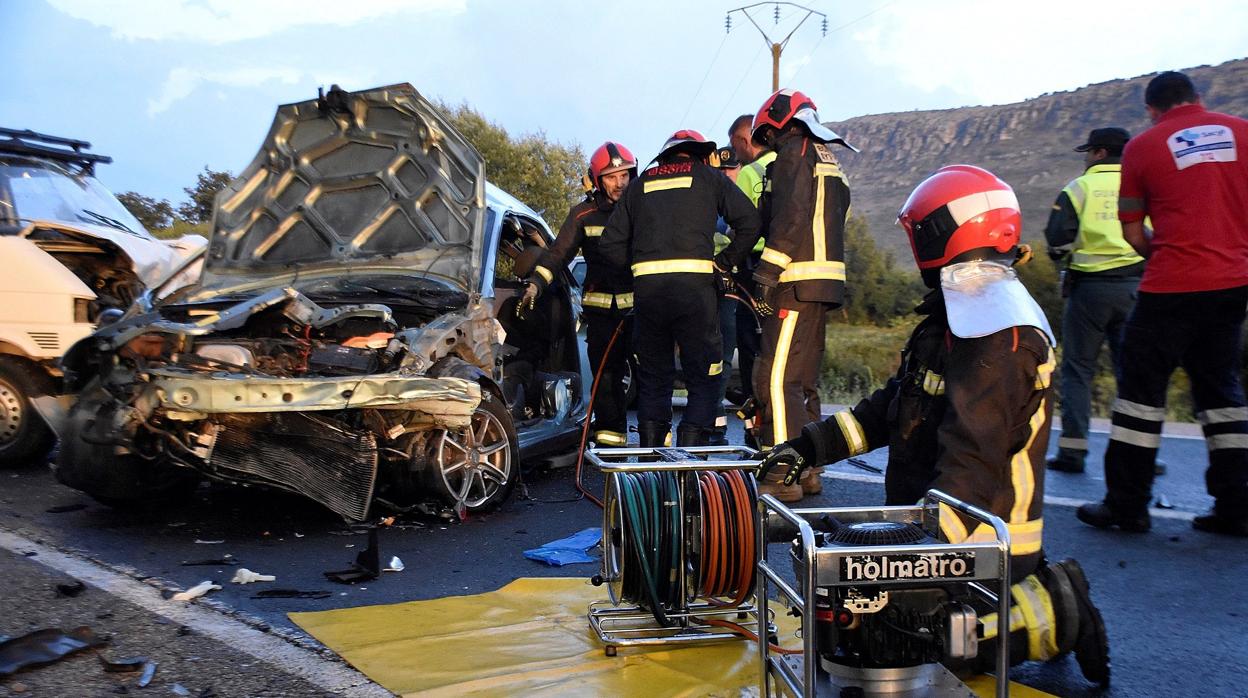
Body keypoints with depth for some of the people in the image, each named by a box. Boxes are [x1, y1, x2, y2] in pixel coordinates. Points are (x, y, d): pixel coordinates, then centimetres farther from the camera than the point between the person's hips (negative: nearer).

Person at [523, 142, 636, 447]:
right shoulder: (583, 214, 6)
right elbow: (558, 253, 3)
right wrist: (535, 284, -10)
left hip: (641, 304, 0)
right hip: (601, 307, 0)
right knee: (606, 375, -1)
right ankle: (609, 438, 8)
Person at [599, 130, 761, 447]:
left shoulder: (641, 183, 21)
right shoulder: (708, 176, 14)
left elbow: (610, 244, 14)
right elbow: (749, 222, 2)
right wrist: (724, 262, 9)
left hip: (646, 287, 3)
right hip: (694, 283, -3)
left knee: (654, 378, 15)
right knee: (704, 380, 4)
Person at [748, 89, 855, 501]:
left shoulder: (795, 152, -4)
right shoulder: (829, 161, 25)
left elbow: (791, 217, -17)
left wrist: (767, 270, -19)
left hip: (797, 281, -10)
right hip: (823, 283, 10)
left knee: (775, 379, -11)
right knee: (802, 379, 15)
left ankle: (784, 478, -11)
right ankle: (808, 471, 20)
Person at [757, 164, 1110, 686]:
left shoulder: (1002, 336, -22)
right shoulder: (960, 318, 11)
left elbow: (972, 467, -29)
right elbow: (895, 405, 12)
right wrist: (813, 445, 6)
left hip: (983, 542, -9)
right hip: (934, 524, 9)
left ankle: (1057, 614, 3)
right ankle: (1035, 594, 16)